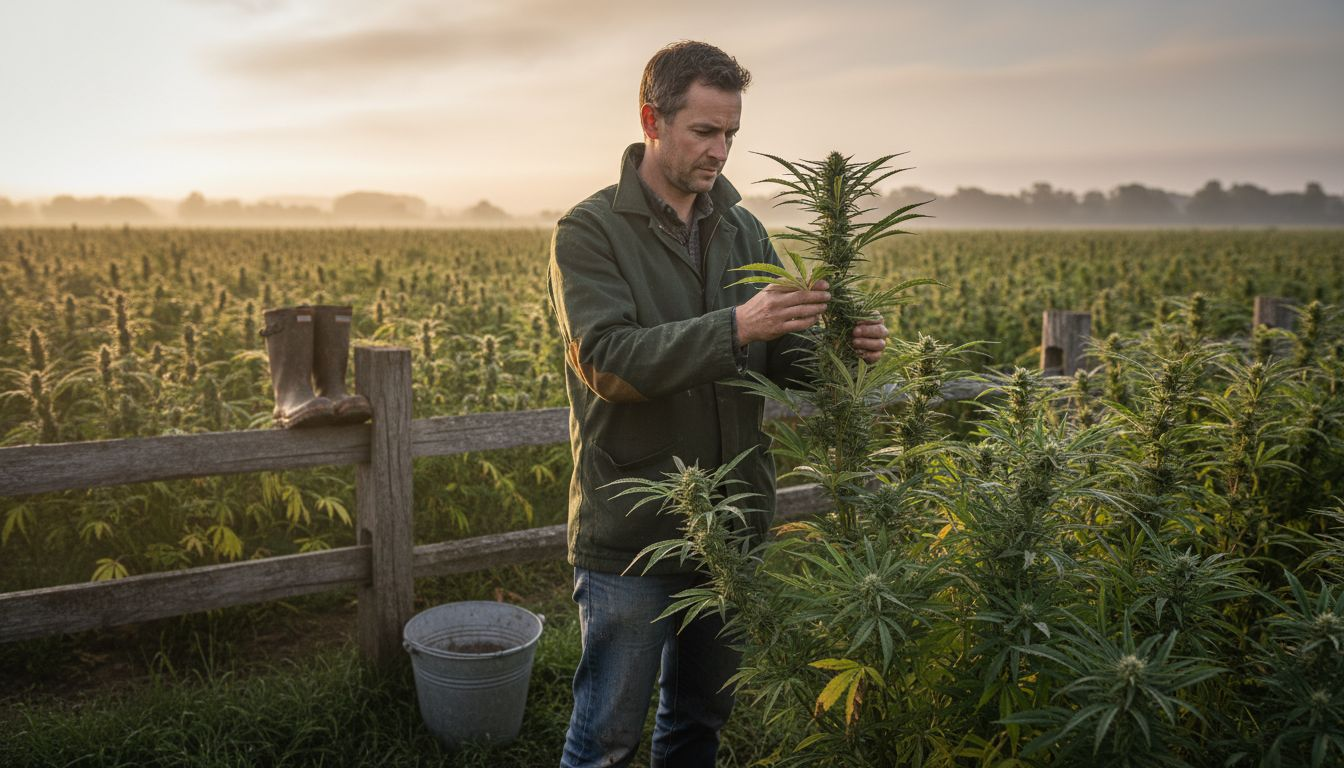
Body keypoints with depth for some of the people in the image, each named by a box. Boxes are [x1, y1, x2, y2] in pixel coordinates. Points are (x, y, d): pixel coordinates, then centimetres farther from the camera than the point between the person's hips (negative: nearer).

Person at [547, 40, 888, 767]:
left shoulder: (742, 230, 7)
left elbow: (780, 360, 7)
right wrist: (733, 326, -32)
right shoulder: (589, 231, -9)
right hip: (631, 534, -5)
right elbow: (606, 360, -22)